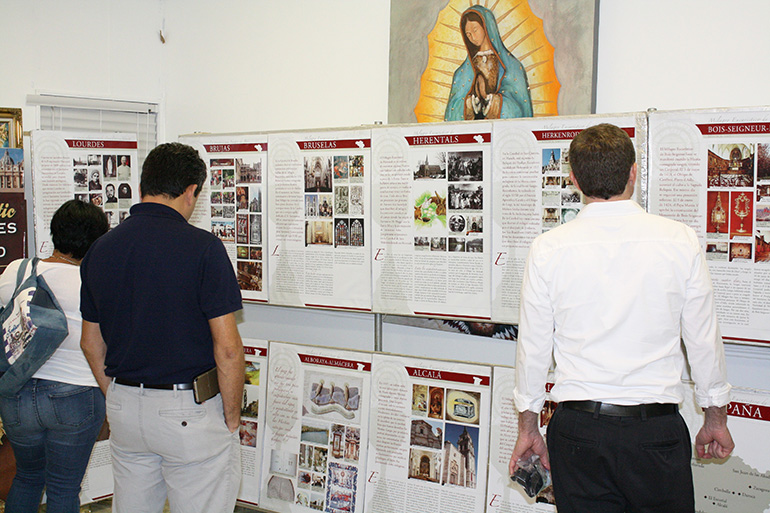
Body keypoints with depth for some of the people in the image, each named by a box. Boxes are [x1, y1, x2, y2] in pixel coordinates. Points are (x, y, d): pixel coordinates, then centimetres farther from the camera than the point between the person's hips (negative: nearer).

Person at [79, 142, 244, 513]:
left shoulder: (100, 249, 4)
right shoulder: (202, 248, -15)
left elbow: (91, 343, 11)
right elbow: (227, 348, -16)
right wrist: (232, 416, -4)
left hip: (124, 410, 6)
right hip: (190, 412, -6)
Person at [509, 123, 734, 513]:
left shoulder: (548, 249, -5)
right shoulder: (680, 242, -5)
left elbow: (533, 345, 1)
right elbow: (704, 339, 2)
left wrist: (528, 425, 14)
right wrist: (715, 416, 17)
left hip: (577, 429, 1)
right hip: (656, 429, 0)